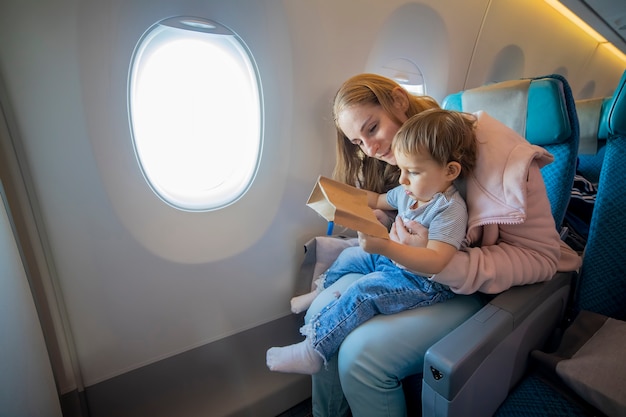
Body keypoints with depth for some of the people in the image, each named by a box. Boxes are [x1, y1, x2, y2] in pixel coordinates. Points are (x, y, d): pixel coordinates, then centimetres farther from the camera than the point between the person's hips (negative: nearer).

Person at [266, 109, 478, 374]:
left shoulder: (450, 210, -26)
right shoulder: (410, 191, 0)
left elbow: (435, 262, -37)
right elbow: (379, 201, 18)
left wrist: (385, 247, -49)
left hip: (424, 281, -9)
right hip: (392, 259, 10)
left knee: (364, 290, -27)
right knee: (349, 256, 15)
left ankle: (313, 350, -14)